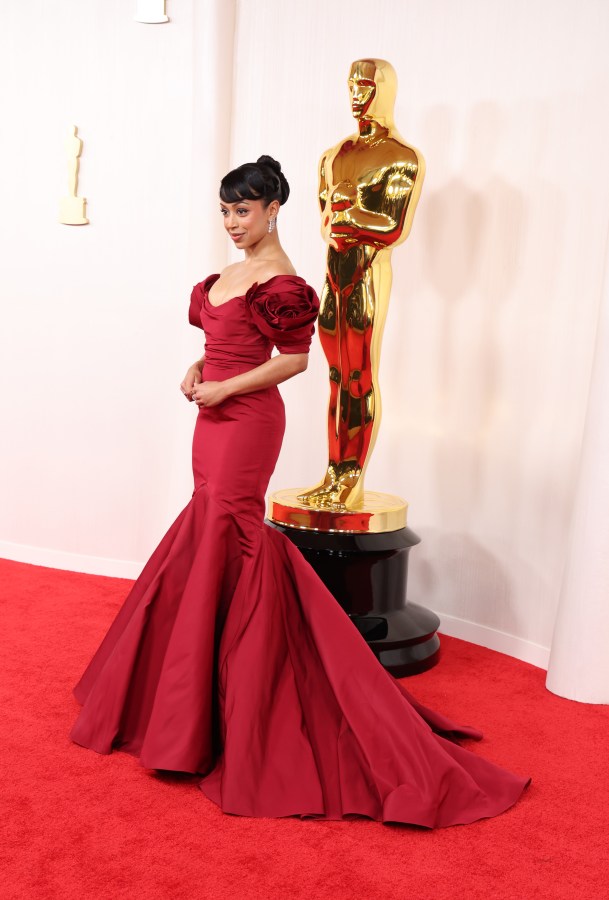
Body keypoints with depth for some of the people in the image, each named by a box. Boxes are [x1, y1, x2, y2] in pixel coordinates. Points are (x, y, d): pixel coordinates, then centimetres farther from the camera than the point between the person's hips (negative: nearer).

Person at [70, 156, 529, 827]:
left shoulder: (279, 277, -12)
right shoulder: (235, 269, 16)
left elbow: (295, 359, -15)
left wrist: (223, 388, -16)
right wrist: (198, 368, 5)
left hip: (246, 419, -9)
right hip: (215, 416, 9)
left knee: (223, 540, -7)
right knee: (208, 538, 13)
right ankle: (199, 692, 28)